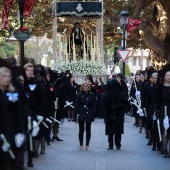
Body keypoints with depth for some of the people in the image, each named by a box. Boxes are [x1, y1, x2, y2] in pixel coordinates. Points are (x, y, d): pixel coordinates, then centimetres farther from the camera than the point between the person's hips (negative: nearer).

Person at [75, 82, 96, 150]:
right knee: (81, 130, 4)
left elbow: (93, 105, 7)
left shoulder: (92, 95, 4)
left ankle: (87, 145, 11)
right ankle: (81, 145, 12)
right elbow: (76, 106, 0)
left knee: (88, 130, 5)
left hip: (89, 114, 1)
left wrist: (93, 114, 0)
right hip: (81, 115, -1)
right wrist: (76, 115, -6)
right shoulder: (79, 95, 0)